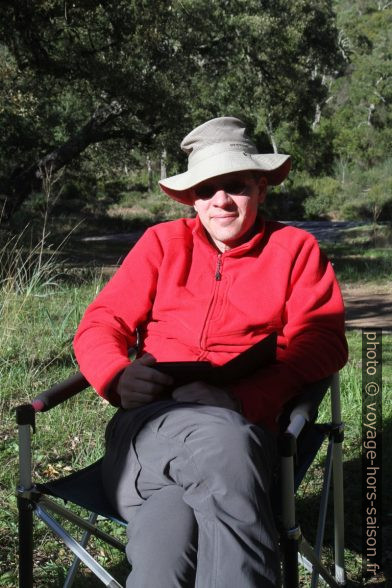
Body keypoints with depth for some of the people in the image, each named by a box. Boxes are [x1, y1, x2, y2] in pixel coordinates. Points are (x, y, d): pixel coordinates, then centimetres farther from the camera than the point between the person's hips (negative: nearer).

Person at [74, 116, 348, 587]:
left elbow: (320, 341, 2)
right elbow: (100, 324, 17)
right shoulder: (163, 242, 22)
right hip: (149, 423, 1)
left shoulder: (295, 249, 17)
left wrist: (236, 398, -16)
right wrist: (119, 377, -10)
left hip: (243, 421, -1)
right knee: (224, 438, -38)